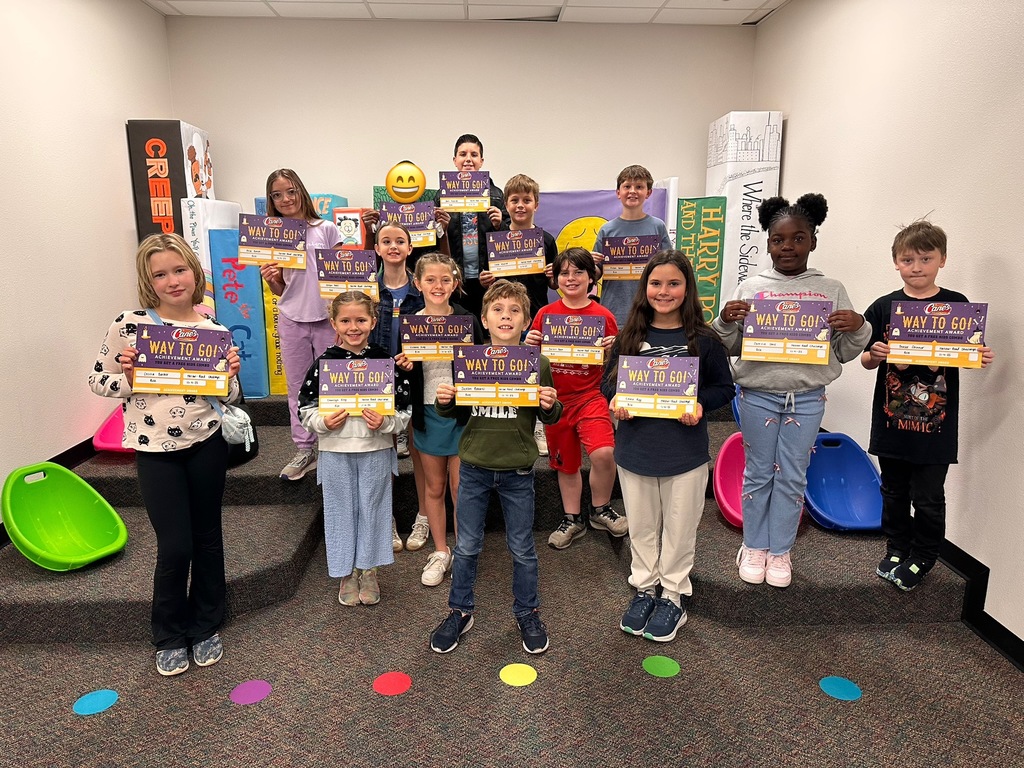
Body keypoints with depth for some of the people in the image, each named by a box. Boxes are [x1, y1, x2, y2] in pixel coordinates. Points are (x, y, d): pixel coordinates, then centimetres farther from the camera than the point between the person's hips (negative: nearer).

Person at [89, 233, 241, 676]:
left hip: (205, 445, 2)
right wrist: (127, 378, -18)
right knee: (175, 546, 2)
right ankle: (170, 637, 26)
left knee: (207, 538, 12)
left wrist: (231, 374, -12)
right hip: (155, 451, -2)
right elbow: (98, 381, 1)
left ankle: (205, 628, 33)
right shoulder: (129, 325, -7)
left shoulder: (214, 331, -1)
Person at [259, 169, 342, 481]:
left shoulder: (326, 229, 0)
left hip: (326, 318, -2)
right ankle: (304, 450, 20)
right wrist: (270, 279, -12)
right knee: (298, 388, 9)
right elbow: (279, 290, 10)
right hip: (292, 321, 3)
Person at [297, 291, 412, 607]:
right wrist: (324, 421, -16)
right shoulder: (324, 362, -3)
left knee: (372, 508, 12)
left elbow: (404, 410, -1)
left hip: (376, 449, 0)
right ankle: (347, 572, 29)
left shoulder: (385, 360, -4)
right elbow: (305, 408, 2)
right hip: (335, 450, 0)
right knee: (341, 510, 11)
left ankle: (369, 570, 30)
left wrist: (384, 422, -18)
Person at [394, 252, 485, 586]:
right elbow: (404, 371, 7)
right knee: (433, 487, 13)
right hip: (427, 413, 2)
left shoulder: (468, 321, -3)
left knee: (460, 487, 4)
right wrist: (404, 367, -14)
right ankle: (440, 552, 28)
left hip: (462, 411, -2)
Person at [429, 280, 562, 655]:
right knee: (466, 546, 13)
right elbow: (454, 411, 7)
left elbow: (550, 417, 2)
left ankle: (527, 613, 34)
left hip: (517, 471, -1)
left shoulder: (538, 364, -6)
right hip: (474, 468, 1)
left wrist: (550, 406, -19)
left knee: (522, 549, 13)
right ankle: (460, 612, 33)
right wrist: (444, 402, -14)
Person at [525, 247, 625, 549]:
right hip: (556, 398, 2)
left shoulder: (603, 316, -2)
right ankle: (572, 519, 34)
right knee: (566, 463, 13)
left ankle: (600, 510, 6)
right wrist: (529, 345, -12)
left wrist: (612, 350, -16)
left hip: (590, 396, -2)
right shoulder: (545, 314, 2)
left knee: (603, 453, -21)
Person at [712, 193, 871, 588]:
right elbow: (730, 347, 3)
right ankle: (754, 547, 28)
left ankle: (780, 551, 27)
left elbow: (844, 352, 6)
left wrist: (857, 328, -13)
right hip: (758, 395, -1)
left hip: (807, 399, 1)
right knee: (758, 473, 11)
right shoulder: (751, 287, 0)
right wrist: (726, 321, -16)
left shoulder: (831, 290, 2)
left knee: (793, 476, 10)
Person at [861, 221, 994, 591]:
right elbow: (866, 361, 2)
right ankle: (896, 549, 33)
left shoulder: (957, 306, -1)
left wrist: (982, 359, -16)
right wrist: (874, 355, -19)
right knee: (894, 492, 15)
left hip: (936, 424, -1)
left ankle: (922, 558, 27)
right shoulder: (883, 307, 0)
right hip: (891, 419, 1)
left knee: (929, 498, 7)